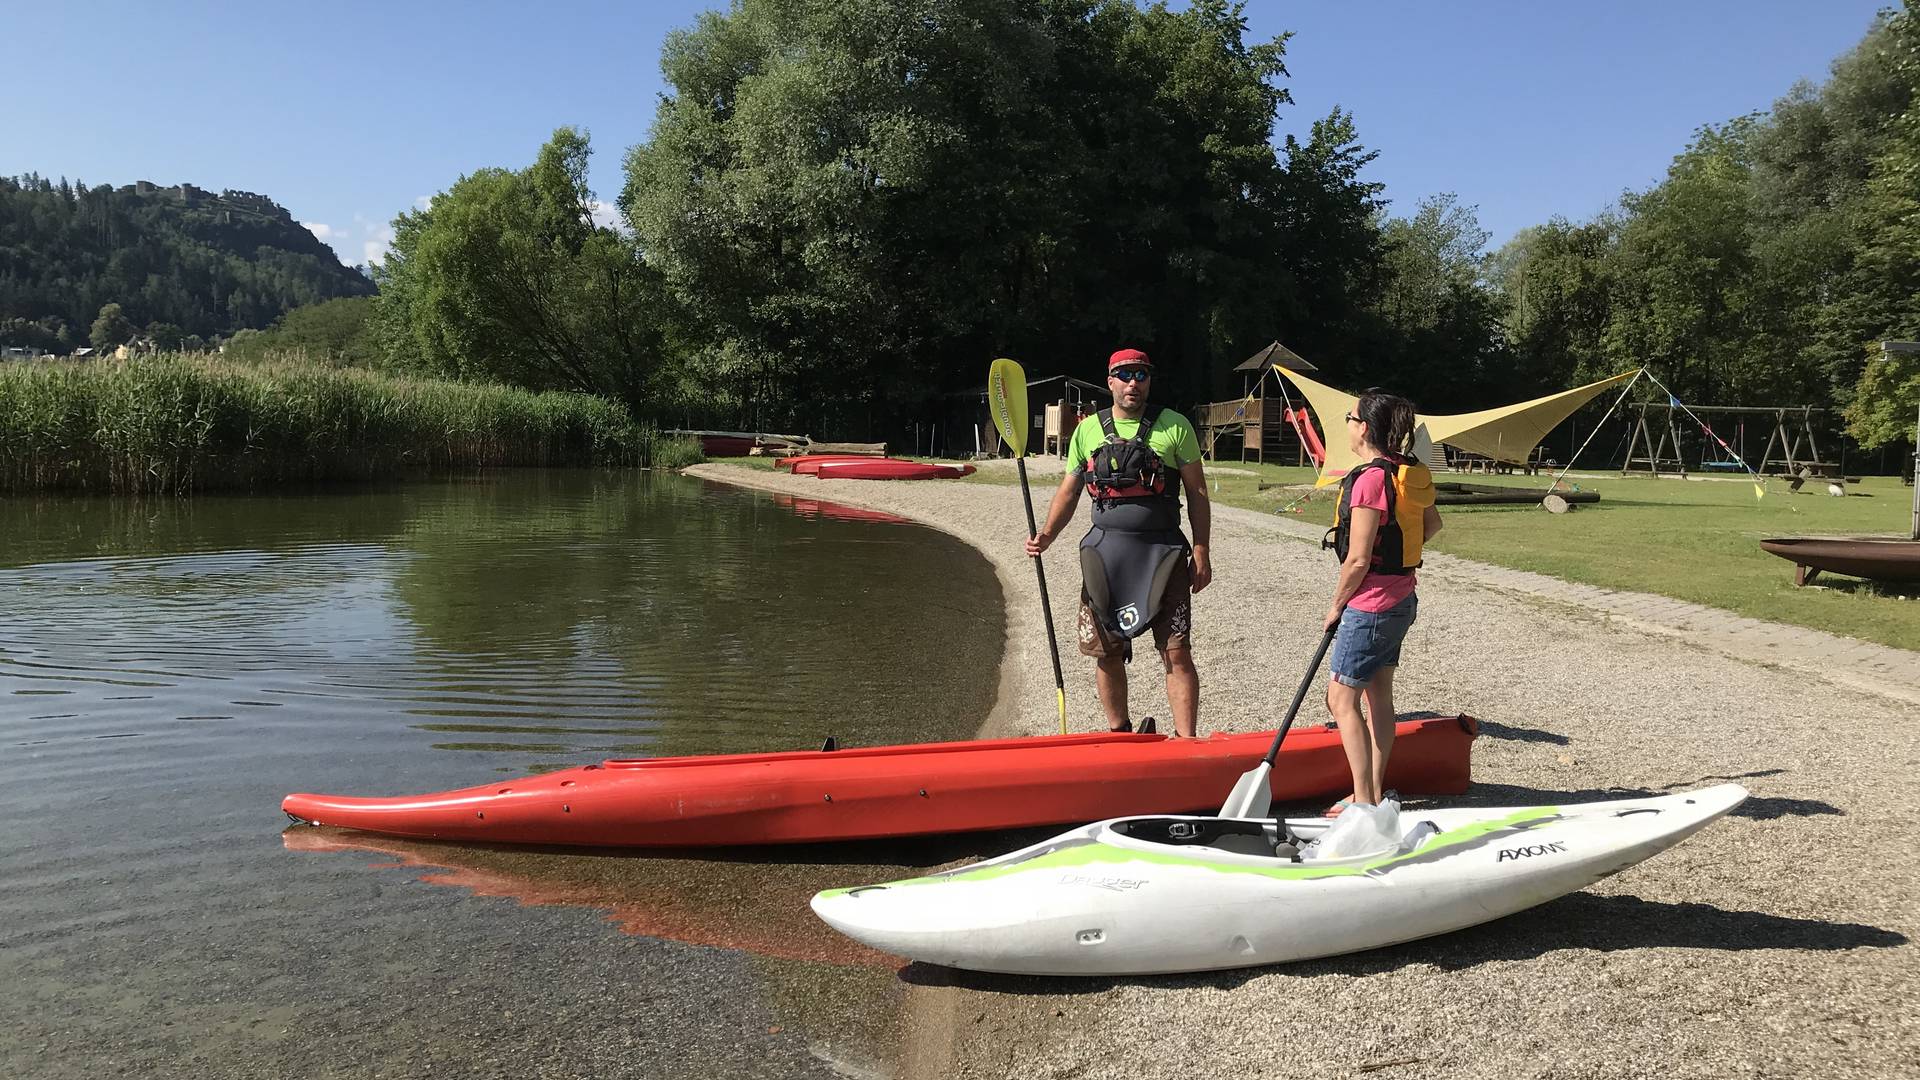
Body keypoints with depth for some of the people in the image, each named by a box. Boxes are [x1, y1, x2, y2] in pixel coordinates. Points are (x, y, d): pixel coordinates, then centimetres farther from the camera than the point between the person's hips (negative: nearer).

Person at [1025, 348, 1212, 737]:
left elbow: (1197, 493, 4)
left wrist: (1200, 551, -3)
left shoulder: (1175, 426, 2)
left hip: (1163, 552, -3)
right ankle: (1119, 734, 26)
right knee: (1106, 652, 9)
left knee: (1176, 653, -6)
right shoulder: (1088, 430, 9)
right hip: (1105, 549, 3)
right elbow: (1069, 491, 12)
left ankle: (1186, 743, 0)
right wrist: (1046, 535, -3)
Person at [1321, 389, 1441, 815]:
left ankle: (1364, 800, -1)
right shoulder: (1409, 472, 5)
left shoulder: (1371, 479, -21)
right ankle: (1374, 792, 22)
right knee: (1378, 697, 15)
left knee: (1341, 698, -2)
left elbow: (1358, 560, -20)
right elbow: (1432, 525, 21)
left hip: (1371, 605, -9)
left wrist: (1336, 606, -8)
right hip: (1402, 599, 9)